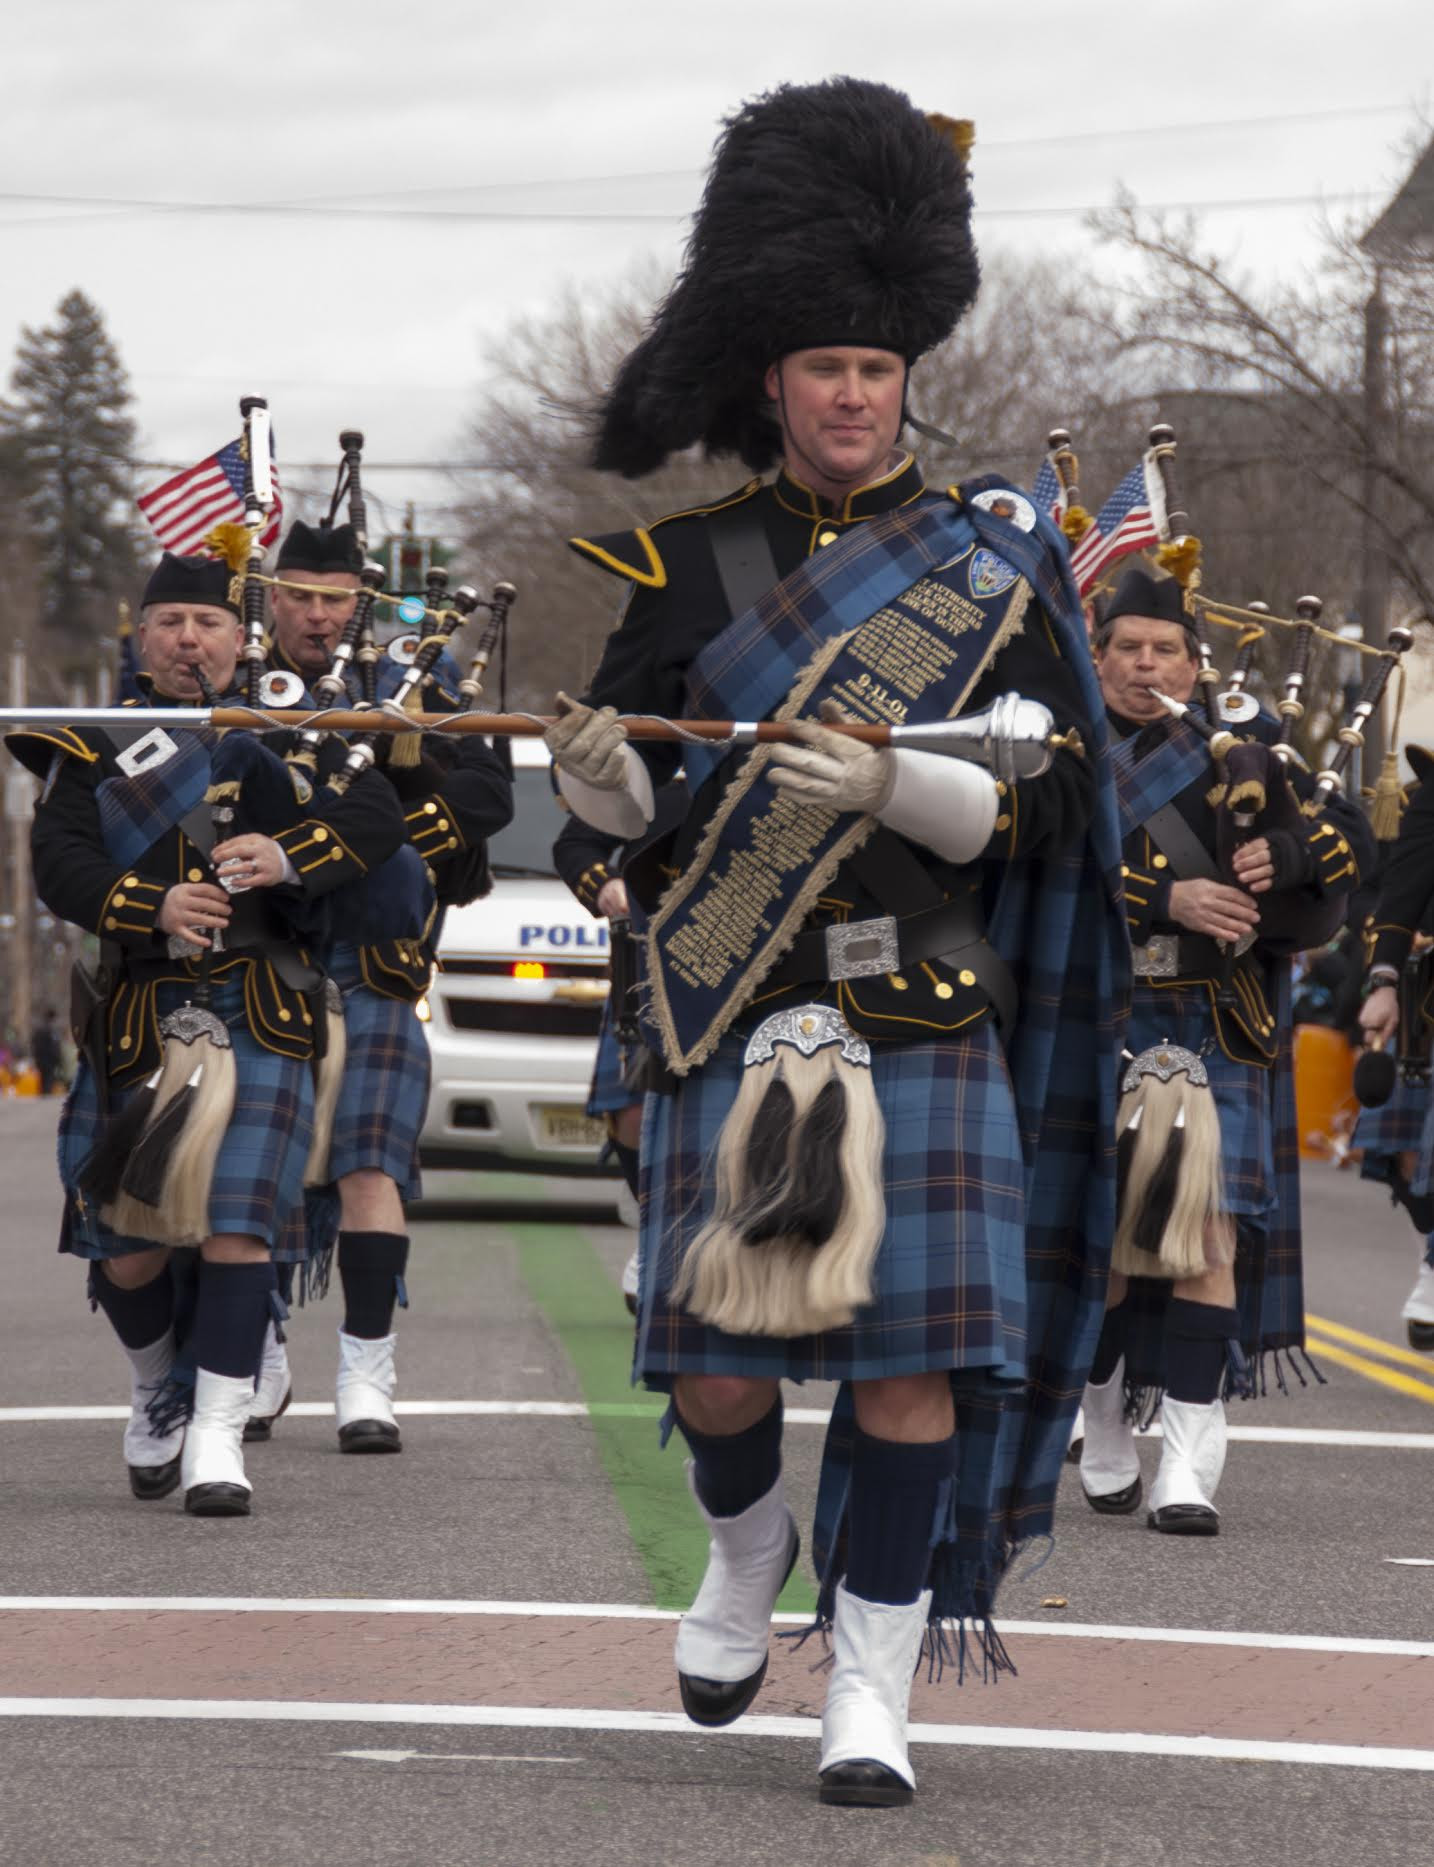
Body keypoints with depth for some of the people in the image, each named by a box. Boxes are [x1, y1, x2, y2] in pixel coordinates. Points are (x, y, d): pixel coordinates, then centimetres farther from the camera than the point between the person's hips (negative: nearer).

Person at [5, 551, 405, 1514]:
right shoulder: (94, 744, 9)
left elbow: (379, 815, -3)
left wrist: (288, 855, -21)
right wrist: (155, 908, -23)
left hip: (262, 1015, -1)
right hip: (136, 1023, 1)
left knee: (237, 1223, -14)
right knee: (122, 1241, 5)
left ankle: (217, 1435, -12)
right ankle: (156, 1390, 33)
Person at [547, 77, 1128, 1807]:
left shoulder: (986, 565, 4)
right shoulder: (692, 565, 7)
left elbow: (1046, 812, -1)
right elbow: (627, 809, 8)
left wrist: (892, 783, -19)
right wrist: (591, 766, -16)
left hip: (929, 1016, -1)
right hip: (735, 1013, 1)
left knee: (914, 1352, -7)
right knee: (715, 1364, -2)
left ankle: (869, 1690, 1)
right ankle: (745, 1550, 30)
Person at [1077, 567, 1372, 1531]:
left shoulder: (1244, 741, 11)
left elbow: (1353, 835, 7)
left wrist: (1282, 851, -14)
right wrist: (1169, 900, -23)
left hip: (1220, 1041, 0)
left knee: (1209, 1241, -9)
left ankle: (1191, 1471, -13)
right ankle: (1107, 1446, 22)